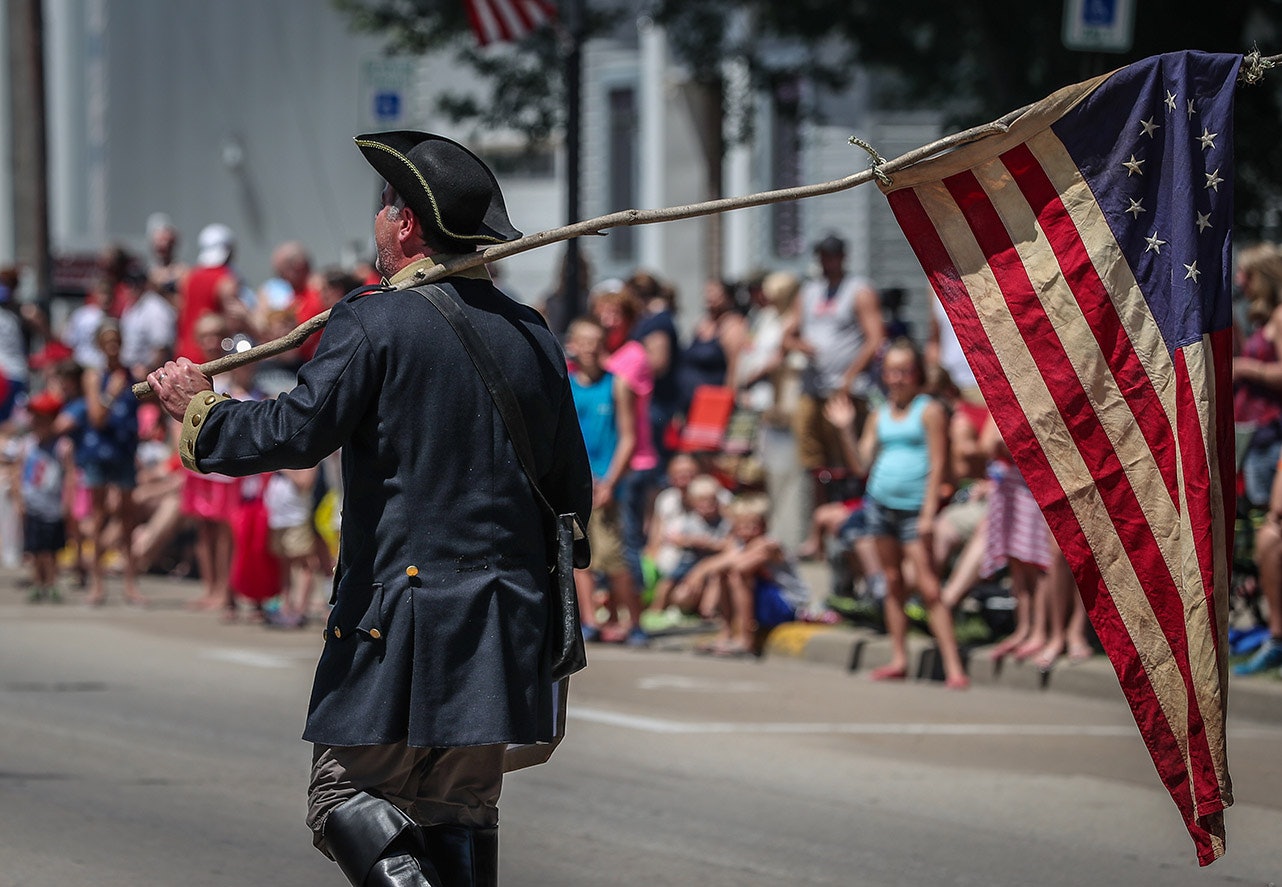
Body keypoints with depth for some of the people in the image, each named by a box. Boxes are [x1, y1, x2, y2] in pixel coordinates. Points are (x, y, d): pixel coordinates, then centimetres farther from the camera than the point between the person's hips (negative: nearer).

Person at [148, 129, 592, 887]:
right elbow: (574, 491, 15)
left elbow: (297, 433, -16)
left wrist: (199, 410, 0)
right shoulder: (532, 337, 11)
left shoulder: (375, 322, -8)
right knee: (461, 809, 10)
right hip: (504, 628, 6)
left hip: (400, 612, -6)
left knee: (347, 791, 1)